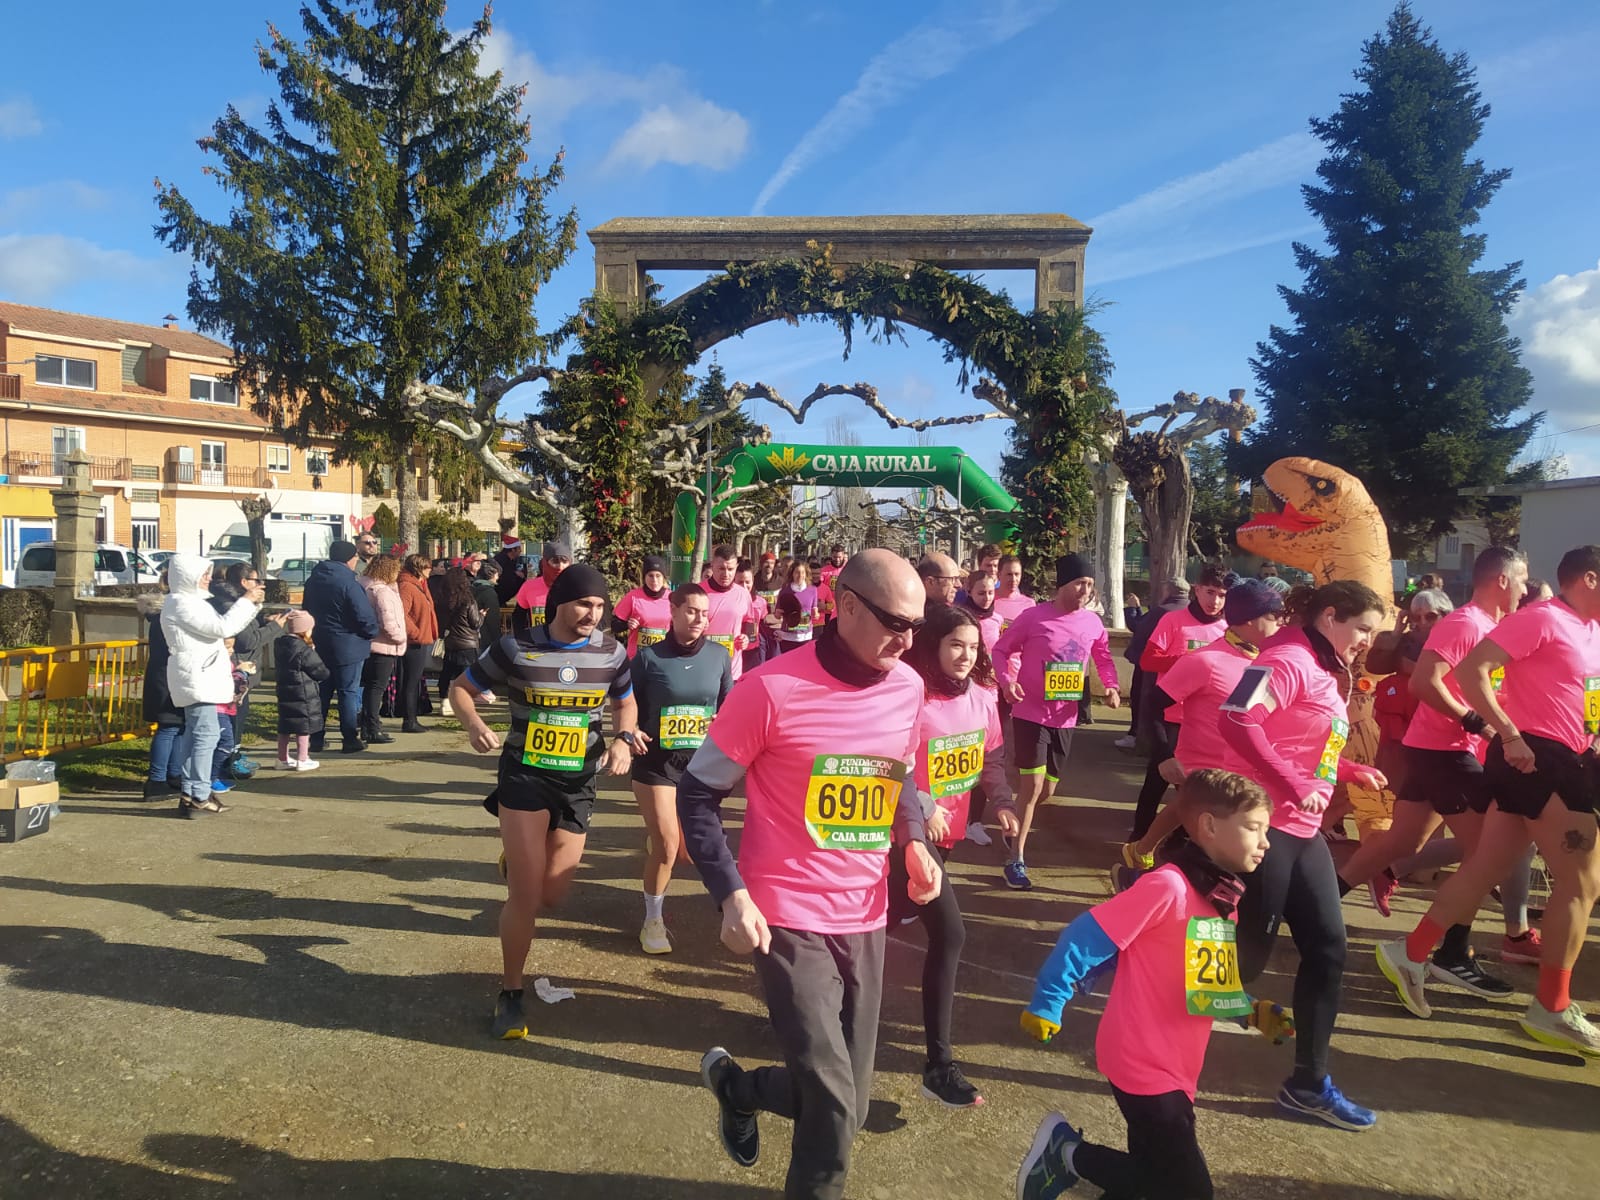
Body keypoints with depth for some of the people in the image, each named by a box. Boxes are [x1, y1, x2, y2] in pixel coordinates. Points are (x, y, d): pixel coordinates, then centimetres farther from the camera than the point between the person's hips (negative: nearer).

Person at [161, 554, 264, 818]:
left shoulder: (190, 602, 19)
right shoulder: (182, 604, -14)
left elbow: (221, 626, 19)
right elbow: (223, 627, -21)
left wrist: (252, 603, 8)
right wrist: (246, 600, -13)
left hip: (198, 678, 11)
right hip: (197, 678, -11)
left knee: (194, 734, 12)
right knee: (206, 734, -11)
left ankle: (189, 793, 17)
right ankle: (199, 797, -11)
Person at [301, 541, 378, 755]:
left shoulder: (313, 580, 7)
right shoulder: (348, 583, -18)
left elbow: (306, 609, 16)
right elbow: (365, 616, -20)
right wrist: (372, 632, -2)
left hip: (319, 646, 7)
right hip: (347, 647, -7)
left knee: (321, 692, 13)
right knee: (349, 692, 1)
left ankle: (315, 738, 16)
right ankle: (350, 739, 4)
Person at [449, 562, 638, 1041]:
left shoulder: (611, 652, -4)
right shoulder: (516, 648, -11)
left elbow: (626, 702, 13)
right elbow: (461, 688, -1)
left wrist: (623, 740, -8)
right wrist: (475, 726, -21)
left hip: (578, 782, 3)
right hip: (524, 776, -3)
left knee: (552, 895, 9)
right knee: (527, 893, -8)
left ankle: (518, 864, 46)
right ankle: (510, 994, 13)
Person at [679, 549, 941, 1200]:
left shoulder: (908, 687, 0)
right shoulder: (774, 688, -17)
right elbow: (698, 793, -9)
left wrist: (914, 841, -1)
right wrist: (732, 895, -17)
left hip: (864, 916, 6)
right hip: (787, 916, -5)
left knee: (846, 1102, 13)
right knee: (833, 1103, -7)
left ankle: (734, 1086, 43)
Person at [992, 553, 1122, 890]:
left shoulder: (1092, 622, 1)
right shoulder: (1033, 616, -13)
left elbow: (1104, 658, 16)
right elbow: (1001, 650, -5)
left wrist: (1112, 687, -1)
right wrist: (1007, 681, -22)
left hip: (1065, 718, 5)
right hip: (1030, 714, -5)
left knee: (1047, 790, 13)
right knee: (1033, 787, -10)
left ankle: (1016, 830, 39)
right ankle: (1017, 858, 4)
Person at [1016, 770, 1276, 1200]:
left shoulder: (1227, 895, 6)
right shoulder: (1168, 885, -22)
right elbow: (1085, 939, -19)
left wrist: (1253, 1009, 3)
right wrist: (1047, 1004, -16)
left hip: (1177, 1069, 9)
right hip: (1143, 1066, -9)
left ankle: (1066, 1152, 27)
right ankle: (1068, 1154, 10)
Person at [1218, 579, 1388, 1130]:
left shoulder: (1323, 673, 16)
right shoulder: (1289, 660, -15)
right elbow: (1236, 720, -30)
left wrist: (1350, 770, 10)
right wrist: (1294, 785, -27)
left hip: (1303, 831, 10)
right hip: (1263, 825, -10)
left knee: (1327, 948, 11)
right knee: (1249, 951, -1)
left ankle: (1308, 1084, 23)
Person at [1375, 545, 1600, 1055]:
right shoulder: (1542, 619, -12)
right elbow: (1471, 670, -21)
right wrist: (1510, 735, -23)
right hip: (1535, 758, -9)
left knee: (1486, 868, 9)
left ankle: (1410, 955, 15)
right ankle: (1552, 1010, 7)